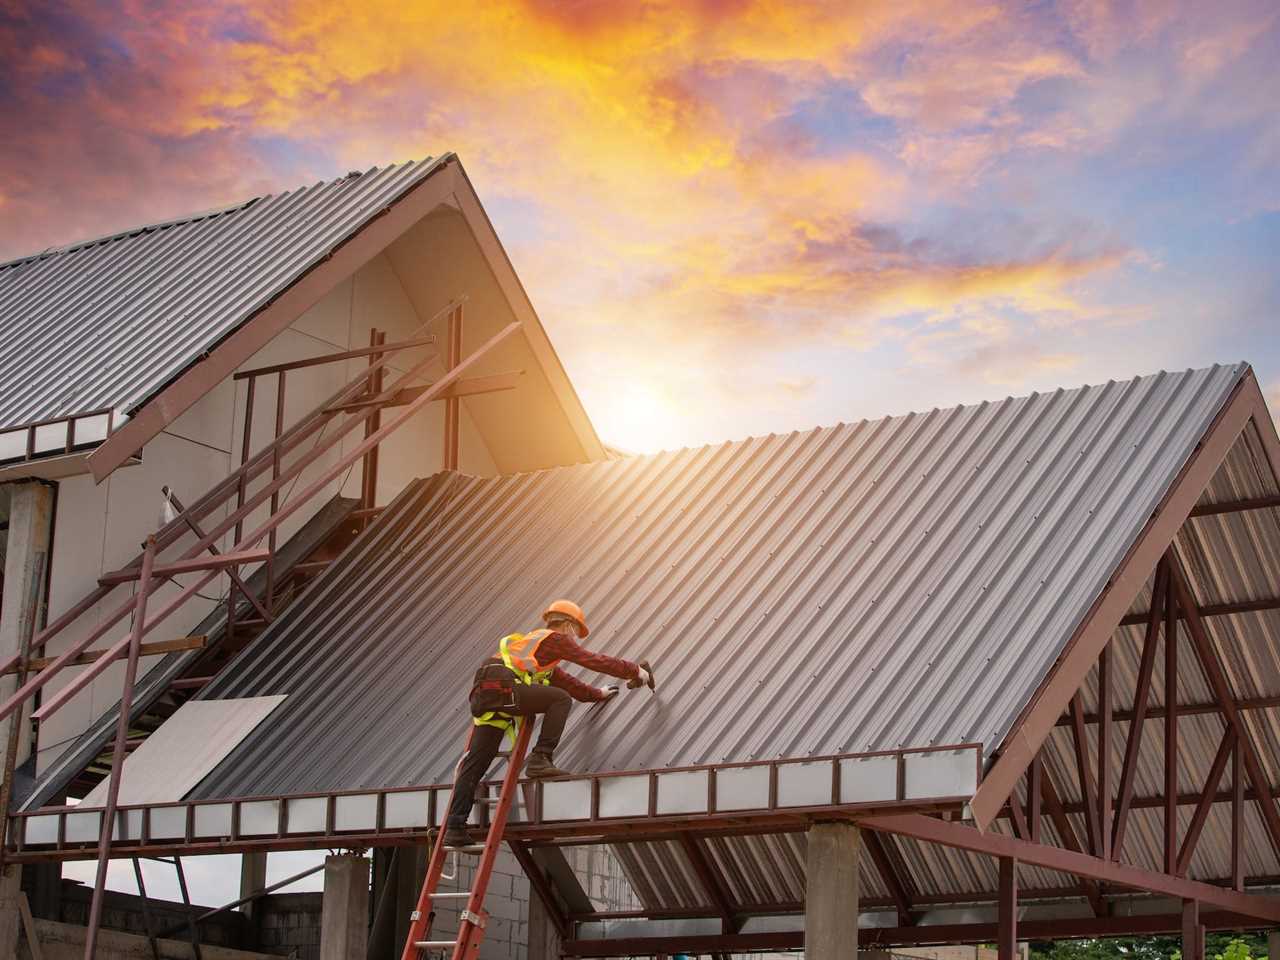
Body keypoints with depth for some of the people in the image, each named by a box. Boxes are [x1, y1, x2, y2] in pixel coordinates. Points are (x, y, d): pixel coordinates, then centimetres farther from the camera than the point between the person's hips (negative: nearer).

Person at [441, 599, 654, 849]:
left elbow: (567, 682, 43)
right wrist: (637, 671, 13)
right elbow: (594, 660, 6)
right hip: (501, 686, -9)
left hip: (482, 693, 9)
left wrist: (597, 693, 49)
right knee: (560, 700, -6)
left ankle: (454, 828, 0)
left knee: (474, 763, 5)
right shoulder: (556, 638, 11)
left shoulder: (536, 642, 38)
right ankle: (540, 760, -12)